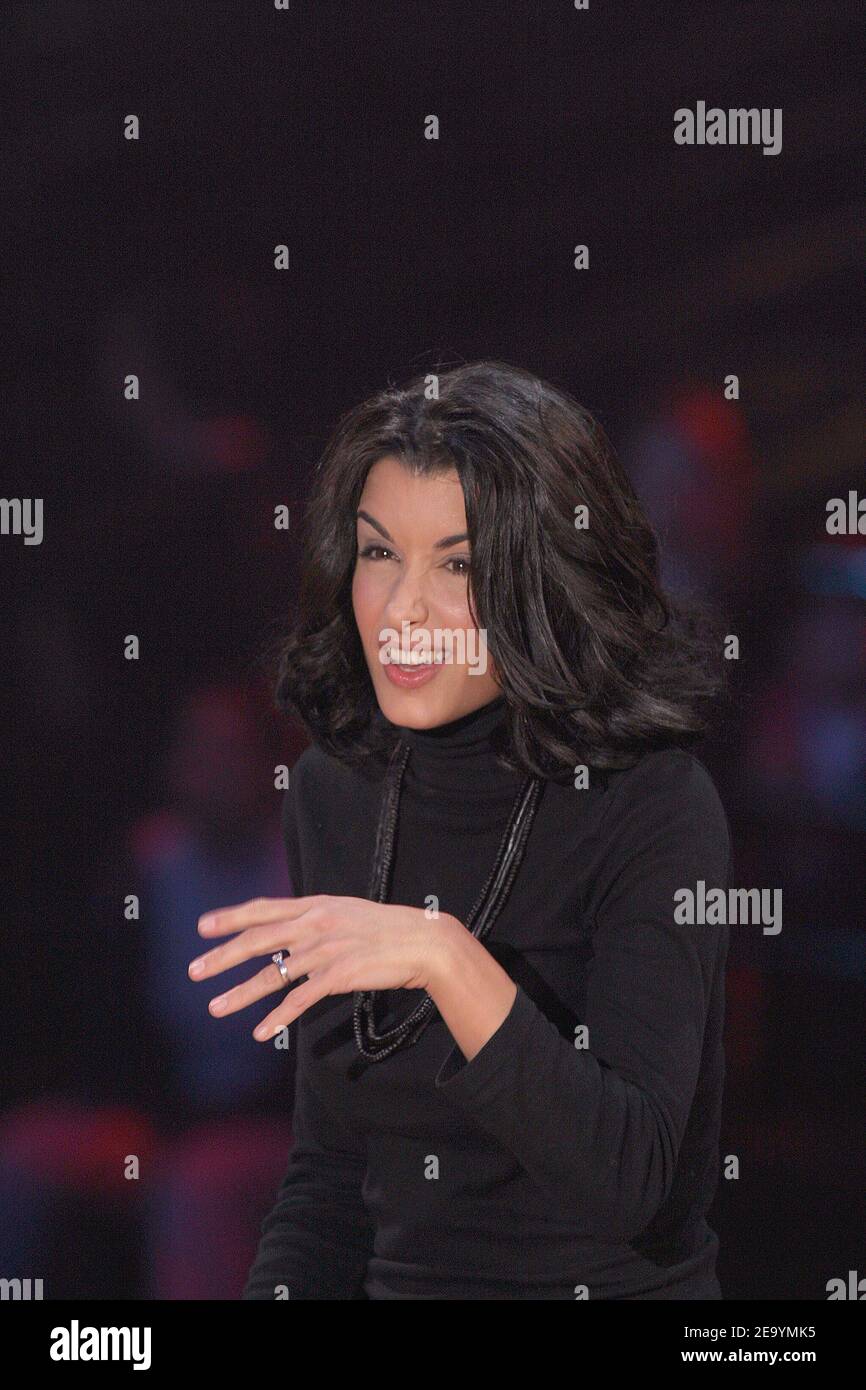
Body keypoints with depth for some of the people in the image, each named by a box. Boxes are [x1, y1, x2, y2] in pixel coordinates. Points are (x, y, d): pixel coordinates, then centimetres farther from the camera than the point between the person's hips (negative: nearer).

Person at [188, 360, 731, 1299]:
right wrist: (273, 1293, -1)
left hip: (616, 1285, -3)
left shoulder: (656, 809, -11)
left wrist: (448, 960, -26)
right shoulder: (332, 793, 6)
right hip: (394, 1280, 3)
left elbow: (625, 1183, -19)